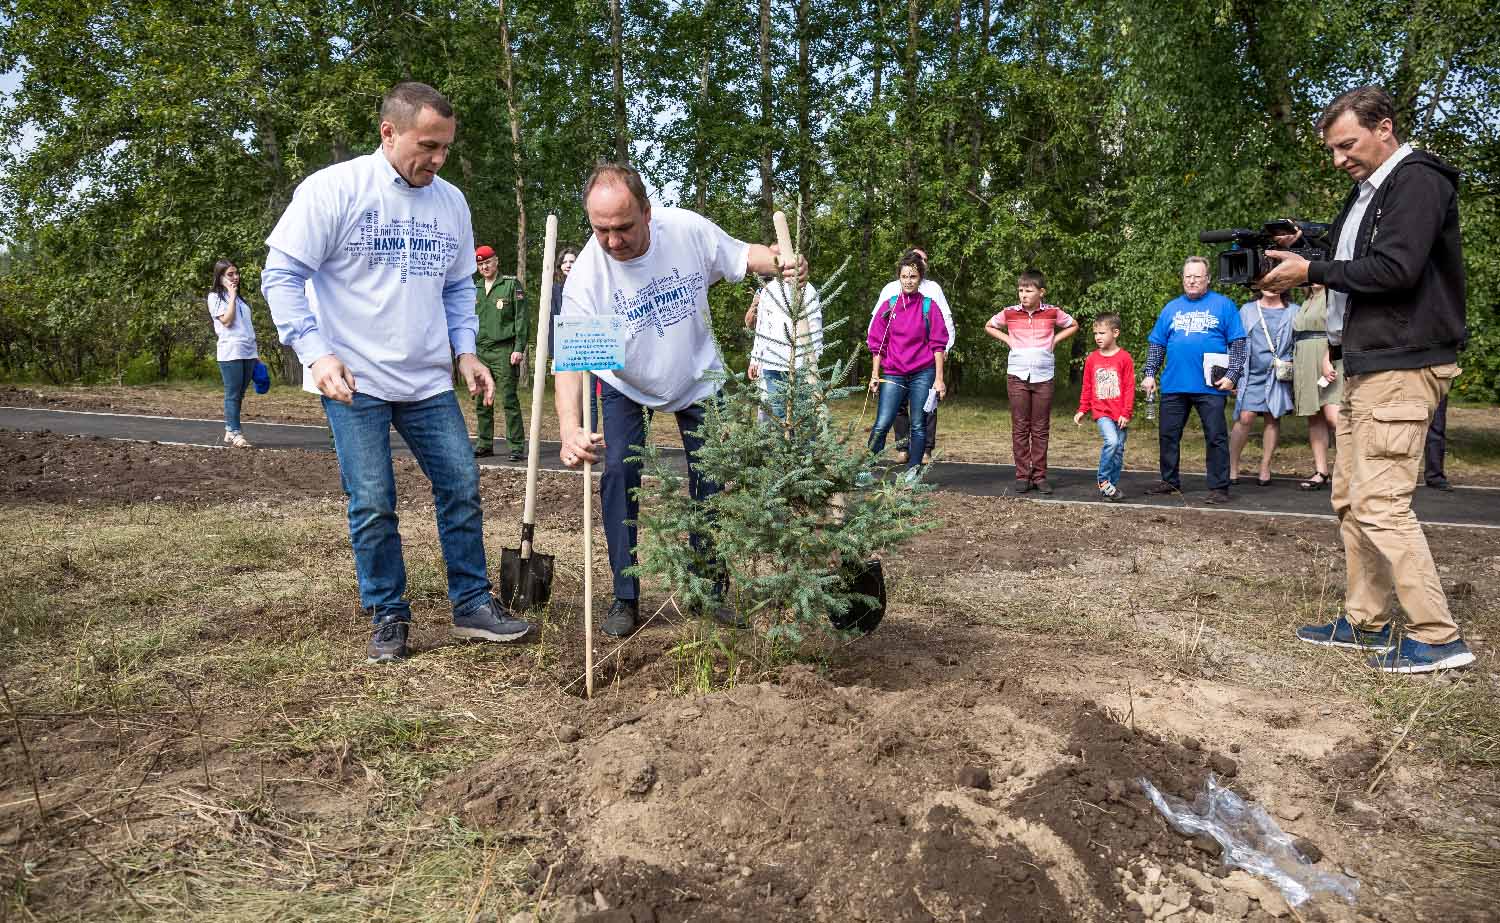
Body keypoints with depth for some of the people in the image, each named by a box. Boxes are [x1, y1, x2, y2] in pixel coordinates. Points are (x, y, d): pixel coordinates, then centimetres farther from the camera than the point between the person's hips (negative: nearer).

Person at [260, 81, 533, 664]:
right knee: (372, 505, 0)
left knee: (462, 487, 4)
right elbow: (281, 275, -8)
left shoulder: (450, 201, 7)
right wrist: (316, 354, -17)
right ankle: (388, 618, 15)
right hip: (354, 381, -4)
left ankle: (472, 604, 16)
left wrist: (466, 351, 4)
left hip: (429, 381, 5)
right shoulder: (334, 189, -9)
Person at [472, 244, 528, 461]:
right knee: (481, 401, 8)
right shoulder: (475, 290, 17)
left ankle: (517, 445, -5)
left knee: (509, 400, -8)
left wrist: (519, 348, -12)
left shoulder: (511, 284, 1)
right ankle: (485, 444, 16)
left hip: (503, 350, -6)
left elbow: (521, 318, -4)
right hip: (479, 350, 6)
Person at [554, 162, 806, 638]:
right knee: (618, 472, -15)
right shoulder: (585, 275, -29)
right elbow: (570, 358, -36)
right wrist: (570, 430, -52)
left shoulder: (689, 229, -24)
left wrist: (780, 261, -30)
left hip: (698, 376, 2)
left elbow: (742, 254, -6)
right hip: (625, 385, -1)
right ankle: (625, 598, -3)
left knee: (711, 479, 2)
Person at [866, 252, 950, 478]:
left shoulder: (928, 306, 2)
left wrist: (939, 379, -4)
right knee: (881, 424, -7)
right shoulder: (889, 306, 6)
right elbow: (877, 343, 9)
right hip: (893, 374, 1)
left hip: (923, 374, 0)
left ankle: (912, 472, 12)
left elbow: (938, 345, 1)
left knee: (919, 426, 4)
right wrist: (875, 375, 4)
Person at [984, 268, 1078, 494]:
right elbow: (989, 326, 17)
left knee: (1041, 429, 4)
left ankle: (1039, 475, 10)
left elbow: (1073, 326, 16)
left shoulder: (1053, 312, 0)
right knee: (1020, 428, 2)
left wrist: (1055, 340, 3)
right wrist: (1007, 340, 4)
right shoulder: (1009, 313, 1)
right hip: (1017, 375, 0)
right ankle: (1022, 476, 7)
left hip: (1043, 376, 0)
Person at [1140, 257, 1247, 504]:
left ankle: (1219, 487, 6)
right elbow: (1156, 344, 15)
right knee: (1168, 436, 10)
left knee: (1216, 437, -1)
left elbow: (1237, 343, -1)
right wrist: (1150, 374, 6)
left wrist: (1232, 375, -10)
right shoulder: (1171, 308, 13)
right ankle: (1169, 481, 24)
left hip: (1210, 386, -4)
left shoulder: (1223, 305, 2)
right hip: (1173, 385, 4)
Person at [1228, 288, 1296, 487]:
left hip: (1279, 376, 1)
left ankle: (1265, 469, 11)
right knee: (1245, 418, -11)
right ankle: (1232, 468, -4)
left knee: (1273, 418, 2)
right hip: (1252, 374, -1)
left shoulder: (1293, 312, 11)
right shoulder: (1247, 310, 13)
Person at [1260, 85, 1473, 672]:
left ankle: (1438, 638, -6)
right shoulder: (1366, 192, 20)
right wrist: (1301, 245, 3)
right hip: (1366, 366, 10)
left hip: (1402, 366, -10)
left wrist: (1312, 271, -13)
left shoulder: (1416, 181, -10)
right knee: (1351, 498, 12)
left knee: (1380, 502, -13)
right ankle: (1365, 623, 21)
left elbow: (1396, 268, -21)